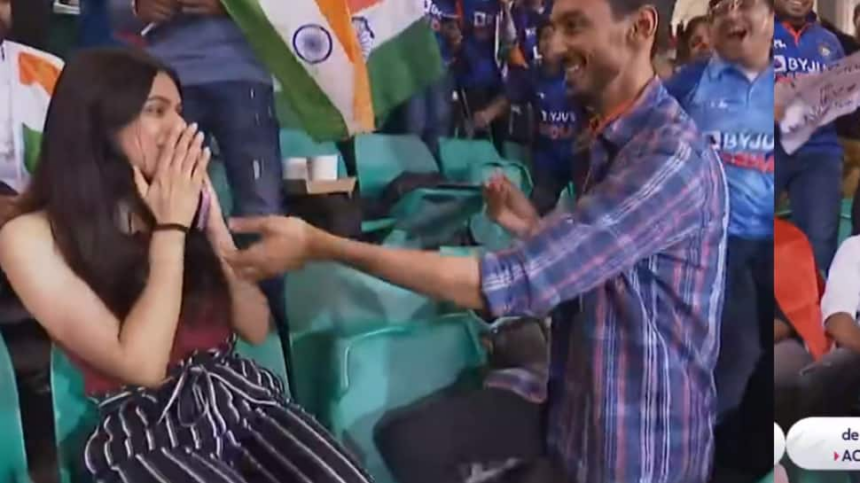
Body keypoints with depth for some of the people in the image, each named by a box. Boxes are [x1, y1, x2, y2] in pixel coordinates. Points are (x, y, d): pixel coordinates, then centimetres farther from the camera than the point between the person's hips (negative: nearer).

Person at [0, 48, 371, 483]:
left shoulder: (189, 198, 6)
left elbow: (256, 328, 4)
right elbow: (142, 365, -16)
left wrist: (210, 218, -6)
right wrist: (171, 227, -12)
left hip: (244, 398, 4)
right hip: (149, 433, -3)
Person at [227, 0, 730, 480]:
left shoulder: (672, 157, -25)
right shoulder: (614, 141, 7)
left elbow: (511, 282, -30)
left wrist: (320, 246, -28)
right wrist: (537, 229, -4)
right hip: (583, 429, 8)